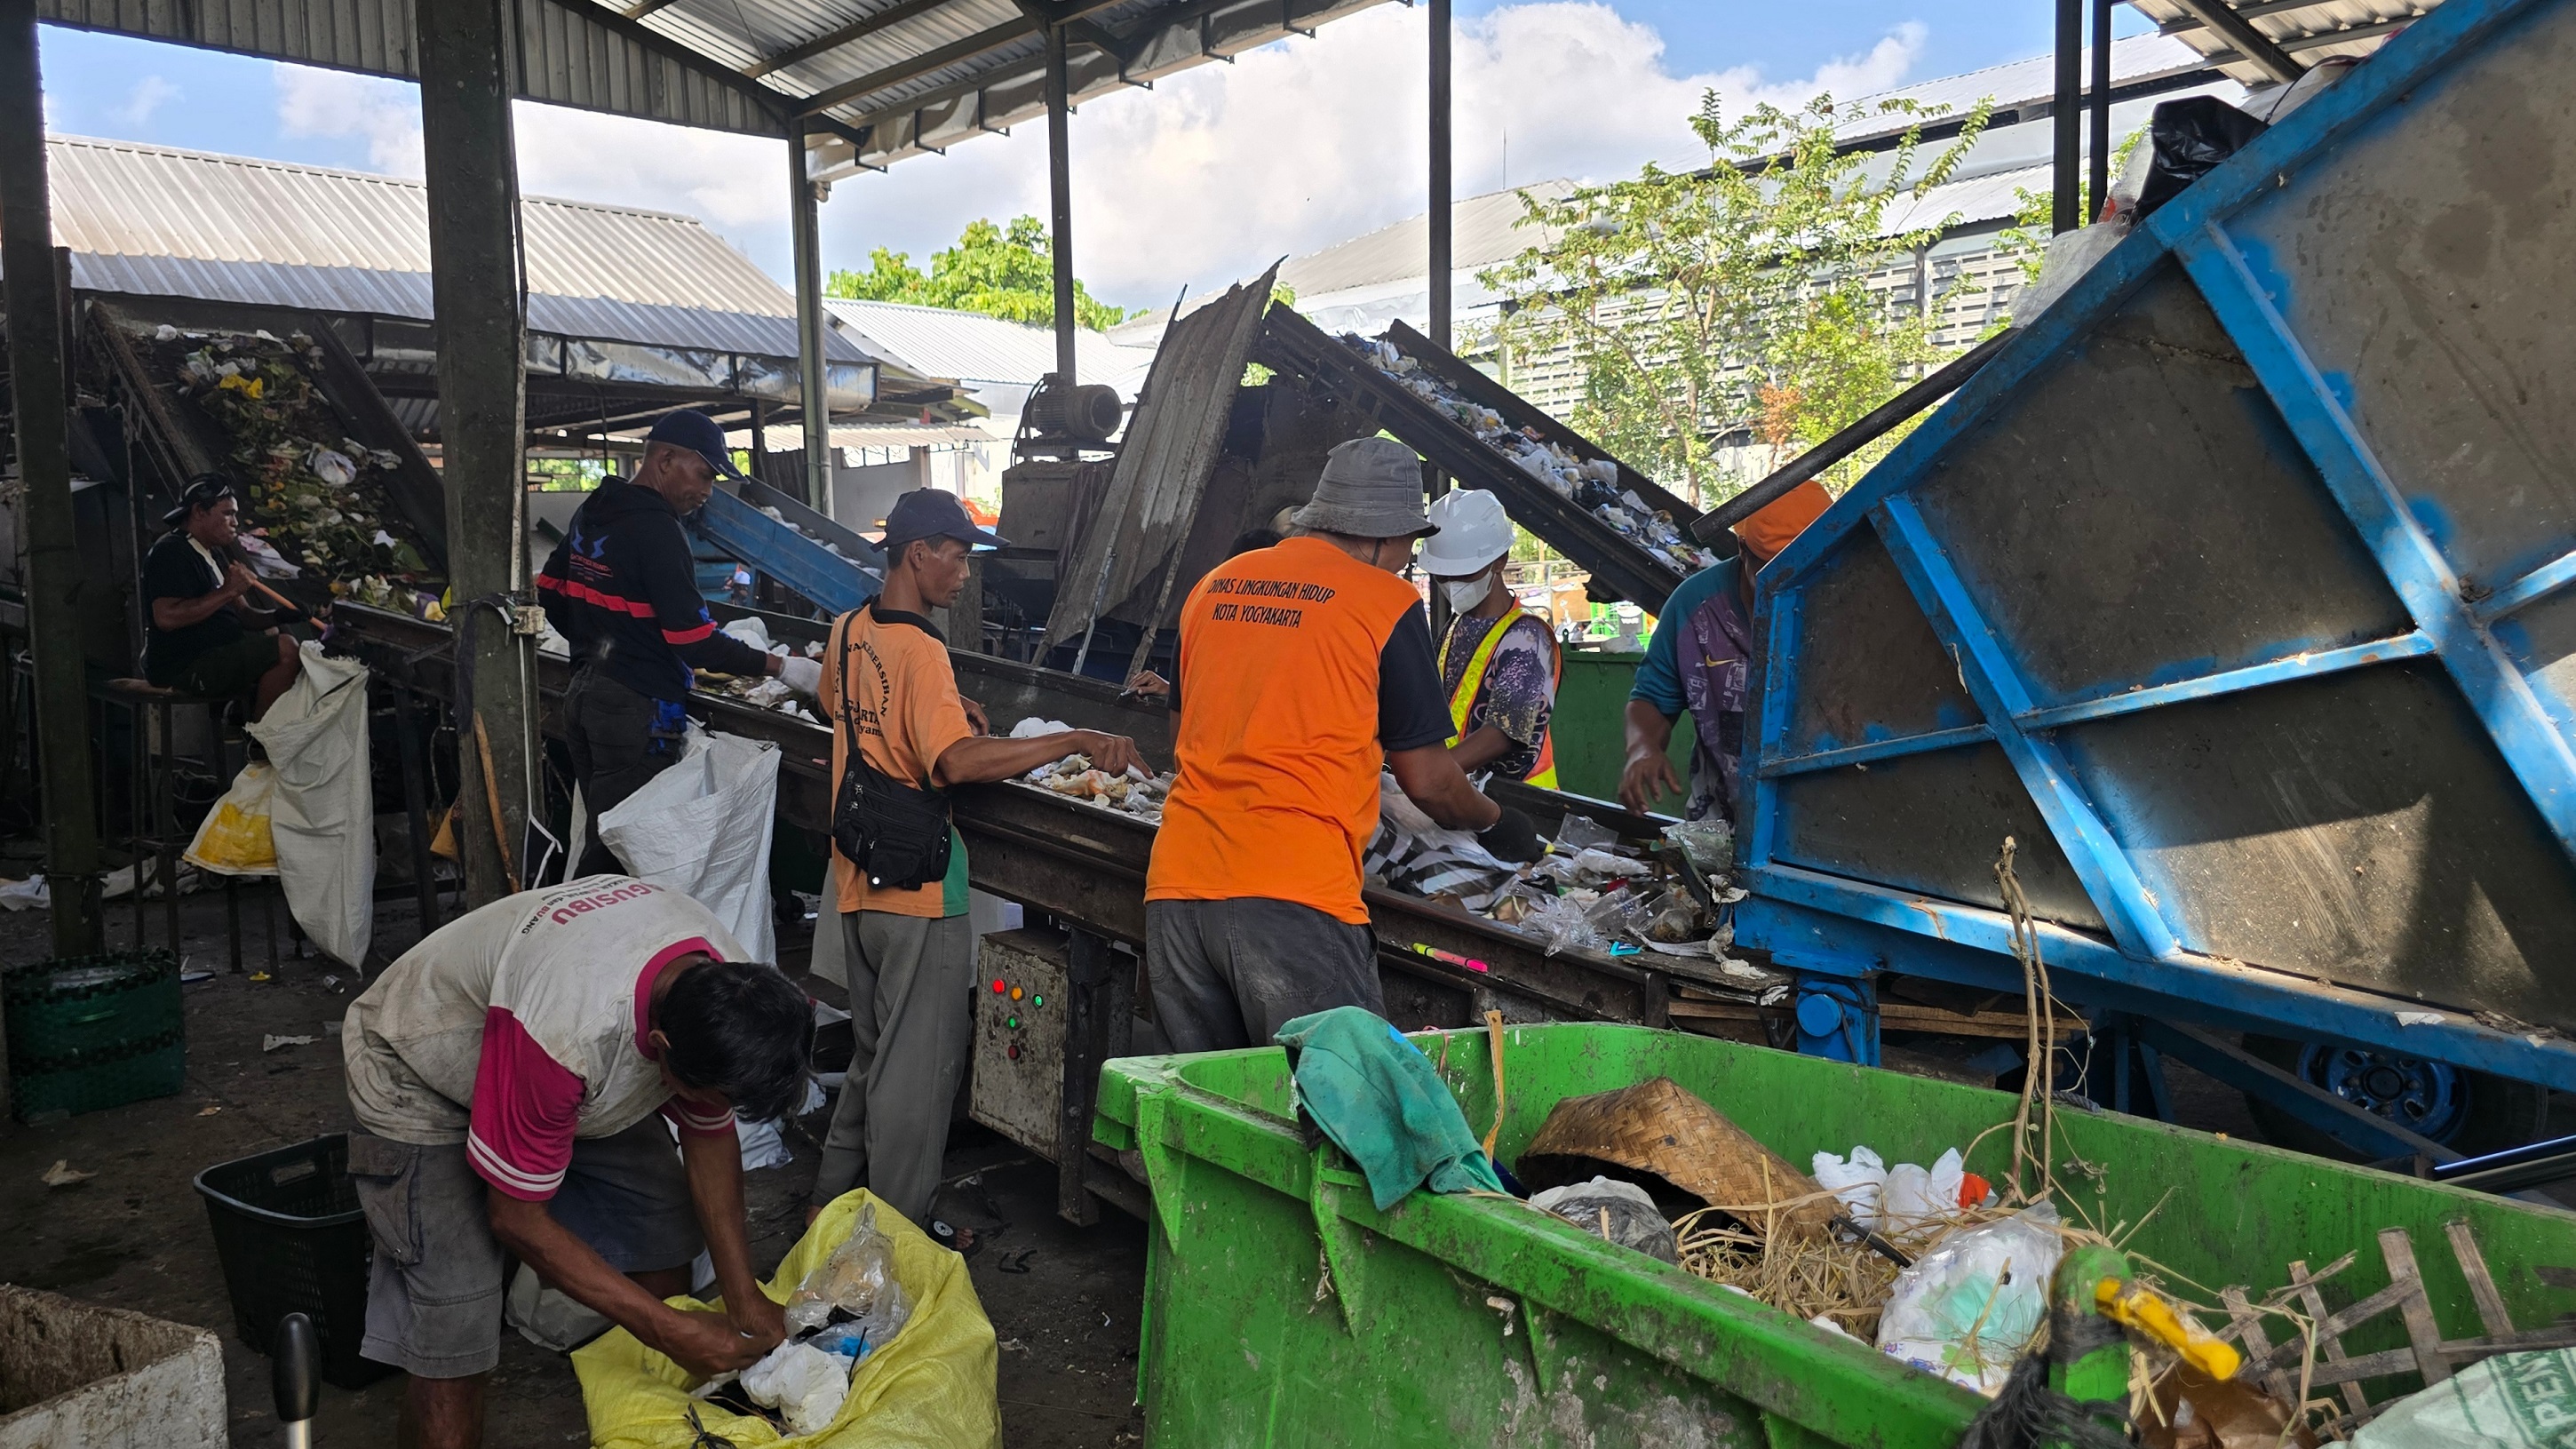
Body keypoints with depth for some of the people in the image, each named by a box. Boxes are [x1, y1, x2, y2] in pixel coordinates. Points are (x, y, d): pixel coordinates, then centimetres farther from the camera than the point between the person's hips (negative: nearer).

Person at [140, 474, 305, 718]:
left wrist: (276, 618, -4)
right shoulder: (171, 552, -12)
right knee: (285, 650, -23)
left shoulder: (214, 553, 19)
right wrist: (228, 591, -23)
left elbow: (239, 613, 16)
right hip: (182, 667, -11)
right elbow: (166, 617, -25)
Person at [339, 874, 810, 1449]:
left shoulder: (730, 992, -23)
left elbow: (710, 1137, -5)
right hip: (417, 1077, -6)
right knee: (454, 1340, -15)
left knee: (666, 1235, 1)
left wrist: (744, 1294, -10)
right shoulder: (570, 1030, -43)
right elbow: (517, 1219, -28)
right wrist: (669, 1329, -26)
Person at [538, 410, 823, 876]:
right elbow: (694, 639, -20)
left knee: (603, 835, 17)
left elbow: (551, 593, 20)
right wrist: (780, 667, -15)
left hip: (583, 694, 10)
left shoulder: (592, 511, 12)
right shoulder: (655, 529, -17)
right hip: (635, 710, -10)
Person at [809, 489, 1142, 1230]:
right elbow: (957, 762, -35)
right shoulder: (920, 650, -21)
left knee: (874, 1051, 23)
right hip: (919, 890, -9)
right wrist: (1076, 741, -33)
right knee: (919, 1068, 4)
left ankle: (833, 1197, 34)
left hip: (859, 879, 9)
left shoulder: (847, 632, 6)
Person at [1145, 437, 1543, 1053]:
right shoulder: (1387, 602, -1)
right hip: (1292, 892, -6)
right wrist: (1494, 823, 23)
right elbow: (1426, 780, 3)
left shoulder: (1214, 583, 15)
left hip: (1175, 884, 6)